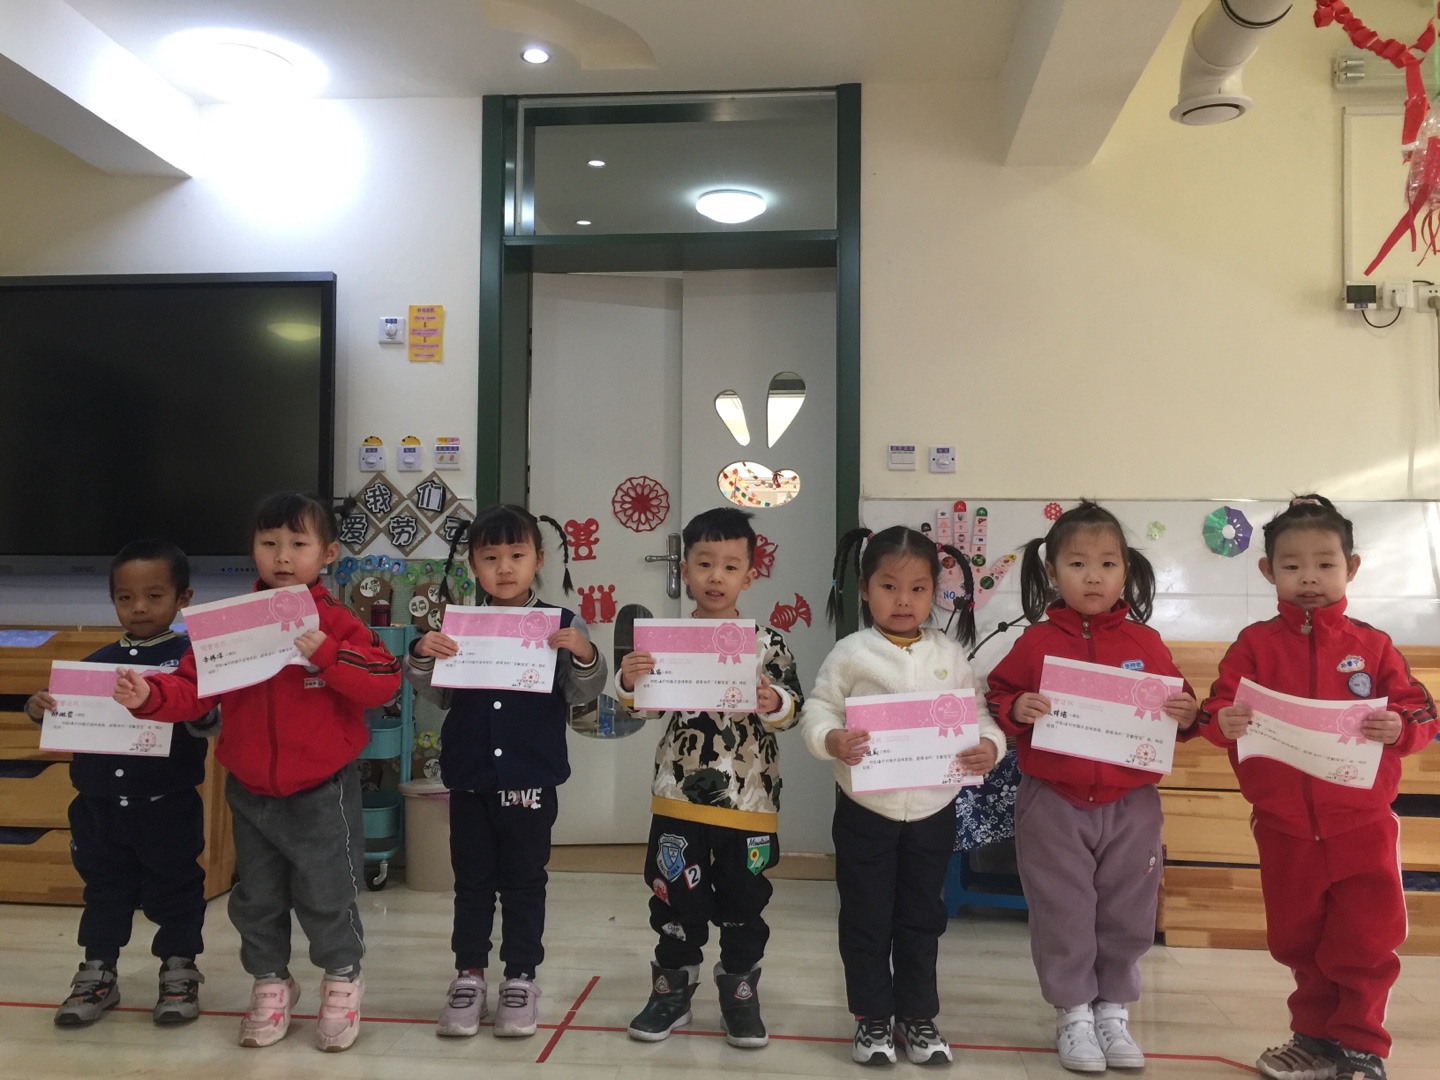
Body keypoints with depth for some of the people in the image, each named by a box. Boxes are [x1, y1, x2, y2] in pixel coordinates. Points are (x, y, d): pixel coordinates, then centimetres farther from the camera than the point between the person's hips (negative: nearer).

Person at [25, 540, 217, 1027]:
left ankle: (179, 971, 23)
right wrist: (40, 708, -9)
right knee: (104, 890, 16)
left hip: (169, 806, -4)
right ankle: (98, 973, 29)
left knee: (175, 888, 8)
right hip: (100, 804, 4)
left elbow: (212, 724, -14)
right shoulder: (99, 662, 5)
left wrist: (196, 710, -35)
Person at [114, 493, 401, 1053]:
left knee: (325, 893, 7)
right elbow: (192, 686, -5)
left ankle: (342, 977, 31)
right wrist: (150, 695, -24)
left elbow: (383, 683, -23)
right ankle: (270, 981, 39)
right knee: (256, 897, 18)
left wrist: (326, 653, -33)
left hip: (321, 791, -4)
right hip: (250, 791, 4)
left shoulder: (338, 623, -12)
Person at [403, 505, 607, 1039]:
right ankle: (469, 975, 26)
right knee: (472, 881, 14)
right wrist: (422, 657, -13)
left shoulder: (561, 624, -4)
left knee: (524, 881, 10)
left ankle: (521, 978, 22)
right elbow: (438, 695, 6)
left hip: (531, 778, -2)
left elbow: (582, 693, -6)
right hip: (469, 778, 2)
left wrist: (584, 654, -25)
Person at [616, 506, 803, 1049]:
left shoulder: (768, 643, -4)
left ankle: (740, 993, 29)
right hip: (679, 797, 1)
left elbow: (792, 709, -7)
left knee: (743, 902, 12)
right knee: (676, 899, 11)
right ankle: (672, 990, 28)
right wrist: (629, 682, -18)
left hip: (749, 801, 0)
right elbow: (645, 707, 2)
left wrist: (773, 703, -28)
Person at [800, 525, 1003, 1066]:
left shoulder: (949, 654, 0)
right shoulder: (851, 653, -8)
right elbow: (817, 711, -8)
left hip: (932, 809, 2)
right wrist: (832, 740, -27)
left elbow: (977, 714, 3)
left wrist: (989, 746, -17)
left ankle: (918, 1016, 31)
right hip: (866, 810, -2)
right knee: (866, 920, 10)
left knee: (921, 918, 16)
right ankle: (873, 1017, 27)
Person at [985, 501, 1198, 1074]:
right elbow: (996, 697, 0)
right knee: (1063, 916, 7)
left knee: (1126, 916, 12)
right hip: (1054, 805, -2)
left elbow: (1175, 709, 8)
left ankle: (1114, 1010, 31)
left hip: (1131, 807, 2)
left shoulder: (1145, 642, 1)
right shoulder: (1036, 641, -4)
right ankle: (1074, 1012, 24)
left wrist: (1187, 716, -13)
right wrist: (1016, 710, -20)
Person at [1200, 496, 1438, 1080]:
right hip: (1284, 828, 1)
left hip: (1362, 826, 0)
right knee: (1297, 940, 15)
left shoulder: (1372, 645, -2)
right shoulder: (1254, 644, -3)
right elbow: (1219, 708, -8)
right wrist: (1224, 723, -30)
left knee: (1365, 944, 7)